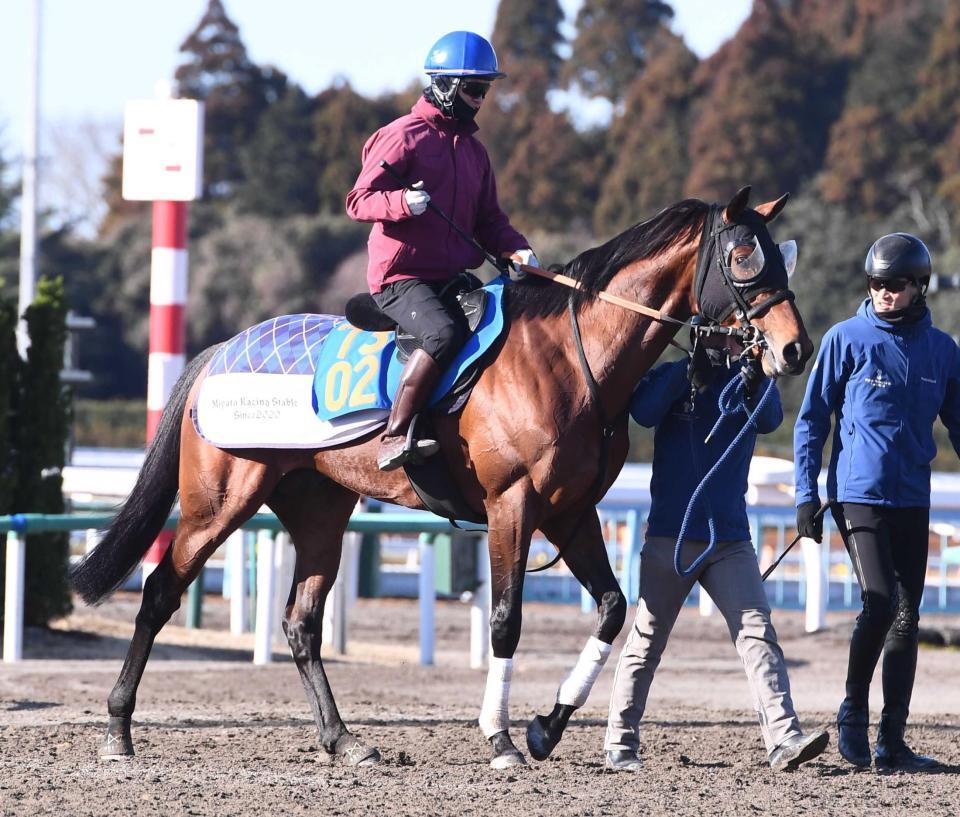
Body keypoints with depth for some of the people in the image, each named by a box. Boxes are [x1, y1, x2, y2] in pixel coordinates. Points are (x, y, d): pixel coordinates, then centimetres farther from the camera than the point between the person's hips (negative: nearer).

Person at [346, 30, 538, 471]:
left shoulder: (473, 150, 19)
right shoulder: (404, 136, -4)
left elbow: (488, 218, 23)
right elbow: (358, 201, -7)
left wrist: (515, 249, 3)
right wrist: (402, 202, -27)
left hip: (455, 279, 8)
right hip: (402, 277, -8)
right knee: (446, 332, -33)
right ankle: (394, 438, -32)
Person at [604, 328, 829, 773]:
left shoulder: (748, 383, 6)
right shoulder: (669, 379, 2)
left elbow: (770, 419, -15)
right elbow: (644, 412, -19)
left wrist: (754, 380, -34)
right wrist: (692, 366, -24)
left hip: (730, 539, 1)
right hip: (669, 535, -1)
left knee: (757, 631, -12)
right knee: (647, 641, 7)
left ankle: (783, 739, -22)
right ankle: (620, 744, 17)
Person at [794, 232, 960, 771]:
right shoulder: (847, 340, -2)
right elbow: (812, 421, 1)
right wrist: (807, 495, -5)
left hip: (914, 502, 4)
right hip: (859, 496, -4)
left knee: (907, 617, 4)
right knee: (880, 604, -16)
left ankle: (893, 741, 9)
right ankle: (853, 715, 4)